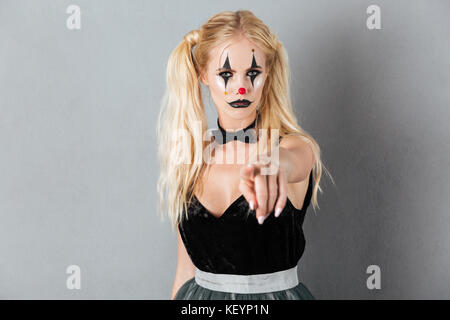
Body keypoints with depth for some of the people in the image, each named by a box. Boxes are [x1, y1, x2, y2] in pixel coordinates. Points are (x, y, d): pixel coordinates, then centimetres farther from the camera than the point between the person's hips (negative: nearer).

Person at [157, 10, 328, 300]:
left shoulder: (297, 146, -12)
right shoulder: (189, 158, -2)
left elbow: (294, 160, -39)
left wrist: (275, 166, -59)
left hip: (275, 290, -2)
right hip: (200, 291, 3)